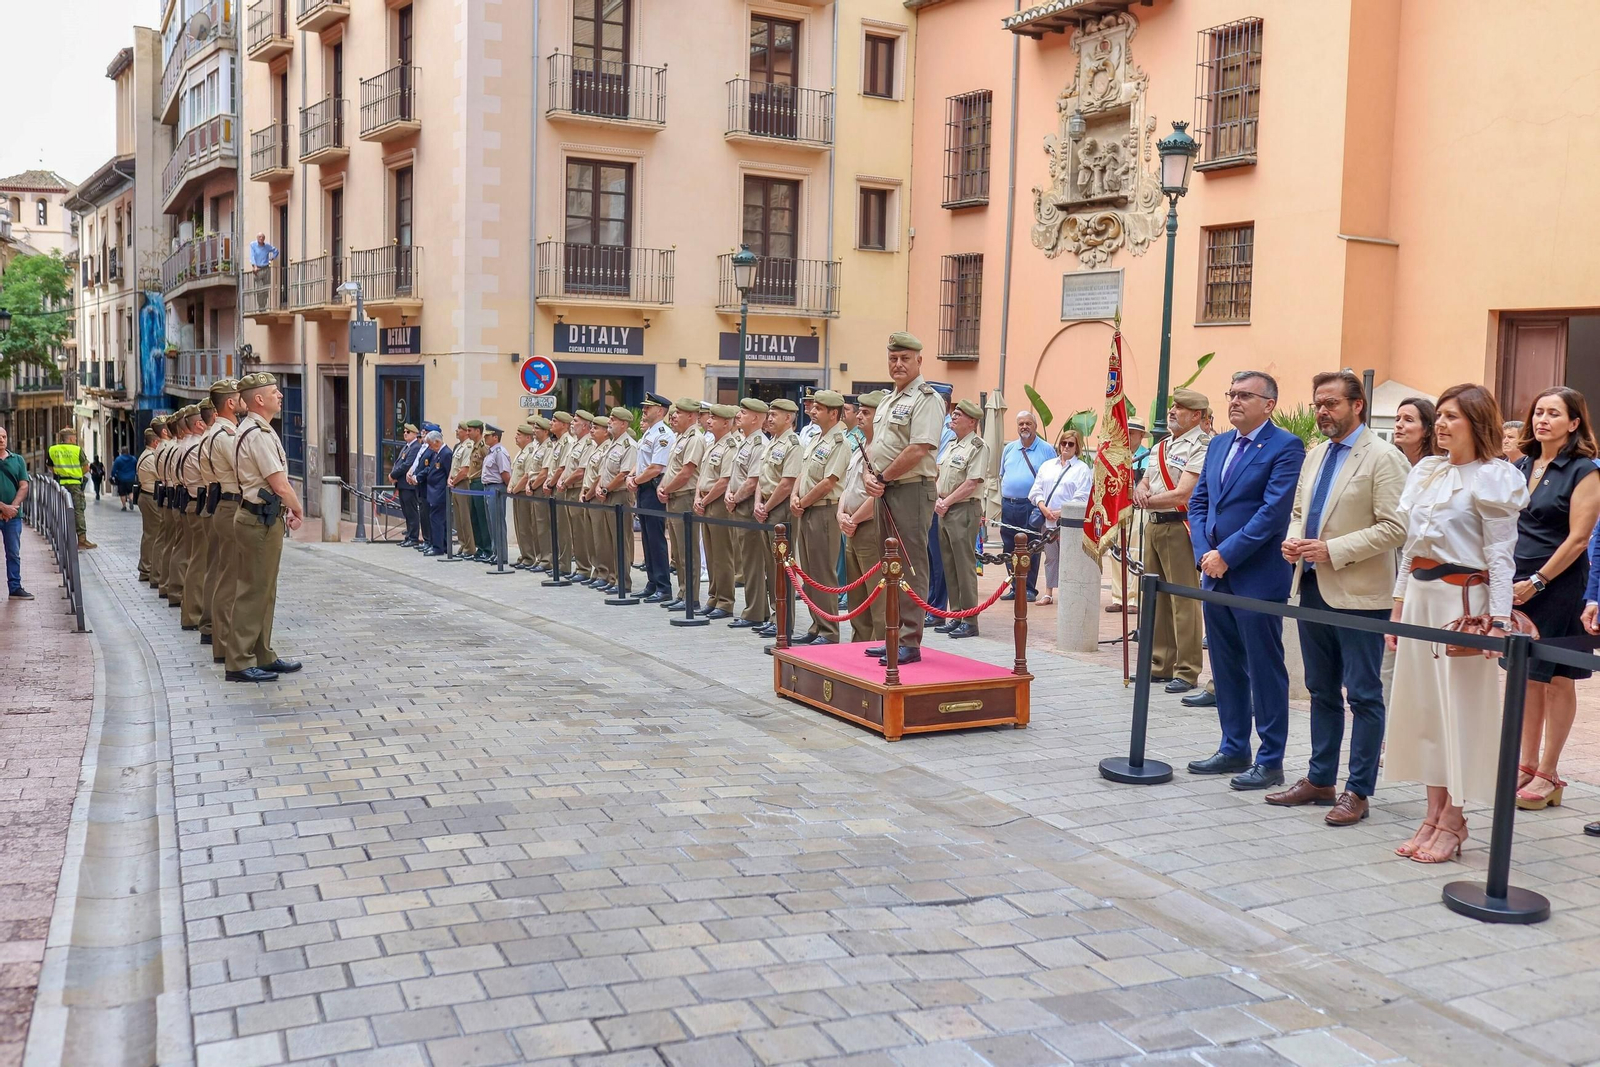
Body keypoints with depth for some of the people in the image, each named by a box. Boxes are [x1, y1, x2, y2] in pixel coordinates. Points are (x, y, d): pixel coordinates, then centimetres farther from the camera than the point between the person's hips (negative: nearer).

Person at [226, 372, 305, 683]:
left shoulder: (255, 430, 15)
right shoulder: (258, 434, -17)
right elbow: (280, 484, -18)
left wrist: (287, 510, 6)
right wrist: (298, 511, -3)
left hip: (263, 518, 11)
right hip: (261, 520, -11)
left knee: (264, 591, 15)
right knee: (253, 591, -6)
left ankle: (263, 656, 23)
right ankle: (240, 663, -2)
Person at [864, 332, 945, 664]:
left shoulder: (926, 399, -10)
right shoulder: (888, 400, 20)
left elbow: (918, 450, -20)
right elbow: (874, 446, 22)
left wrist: (883, 477, -10)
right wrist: (870, 476, 2)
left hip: (912, 490, -9)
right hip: (887, 490, 9)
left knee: (911, 566, -7)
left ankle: (910, 643, -4)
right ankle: (895, 636, 20)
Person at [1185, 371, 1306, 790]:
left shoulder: (1286, 447, -9)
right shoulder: (1218, 444, 13)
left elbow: (1274, 511, -17)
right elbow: (1198, 502, 13)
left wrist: (1226, 555, -17)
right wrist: (1204, 553, -2)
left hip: (1257, 578, -7)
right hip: (1216, 576, 7)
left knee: (1265, 671, 1)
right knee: (1226, 668, 14)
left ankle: (1270, 762, 9)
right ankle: (1234, 750, 25)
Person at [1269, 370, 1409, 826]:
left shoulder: (1383, 457, -10)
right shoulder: (1316, 455, 14)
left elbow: (1394, 528, -16)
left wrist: (1333, 550, -20)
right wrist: (1293, 539, 1)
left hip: (1358, 594, -8)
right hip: (1313, 588, 8)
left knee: (1363, 695, 1)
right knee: (1321, 690, 15)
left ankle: (1358, 791, 8)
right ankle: (1320, 779, 24)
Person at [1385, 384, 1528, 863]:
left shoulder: (1492, 478, -6)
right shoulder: (1425, 472, 13)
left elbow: (1500, 554, -10)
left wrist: (1499, 620, -16)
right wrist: (1399, 604, 13)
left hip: (1463, 598, -7)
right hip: (1420, 595, 7)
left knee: (1460, 707, -2)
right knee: (1421, 703, 7)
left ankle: (1452, 821, 6)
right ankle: (1434, 814, 14)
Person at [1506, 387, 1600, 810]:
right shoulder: (1520, 467, 10)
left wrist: (1537, 581, -15)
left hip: (1557, 585, -6)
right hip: (1517, 582, 6)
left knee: (1556, 678, 3)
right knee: (1525, 676, 10)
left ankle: (1547, 775, 10)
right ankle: (1527, 765, 20)